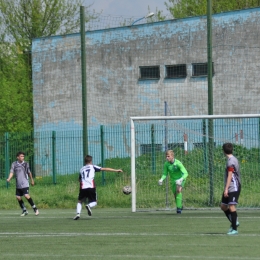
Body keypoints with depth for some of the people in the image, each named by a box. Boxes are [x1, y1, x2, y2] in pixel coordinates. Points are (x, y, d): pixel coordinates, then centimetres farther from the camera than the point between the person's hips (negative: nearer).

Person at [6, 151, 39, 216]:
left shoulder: (26, 164, 2)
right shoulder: (14, 164, 2)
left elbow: (29, 172, 14)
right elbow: (12, 172, -3)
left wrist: (32, 180, 23)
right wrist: (9, 179, -22)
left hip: (25, 184, -3)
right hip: (18, 185, 3)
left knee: (26, 196, -18)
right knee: (18, 197, 3)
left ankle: (35, 209, -7)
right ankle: (24, 211, 19)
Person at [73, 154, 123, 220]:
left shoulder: (81, 169, 20)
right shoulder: (93, 167, 12)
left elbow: (79, 179, 28)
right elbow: (105, 169, 9)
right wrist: (116, 170, 11)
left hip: (83, 188, 2)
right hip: (91, 187, -2)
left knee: (80, 202, 20)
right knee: (94, 202, 14)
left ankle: (78, 213, -7)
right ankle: (89, 205, -21)